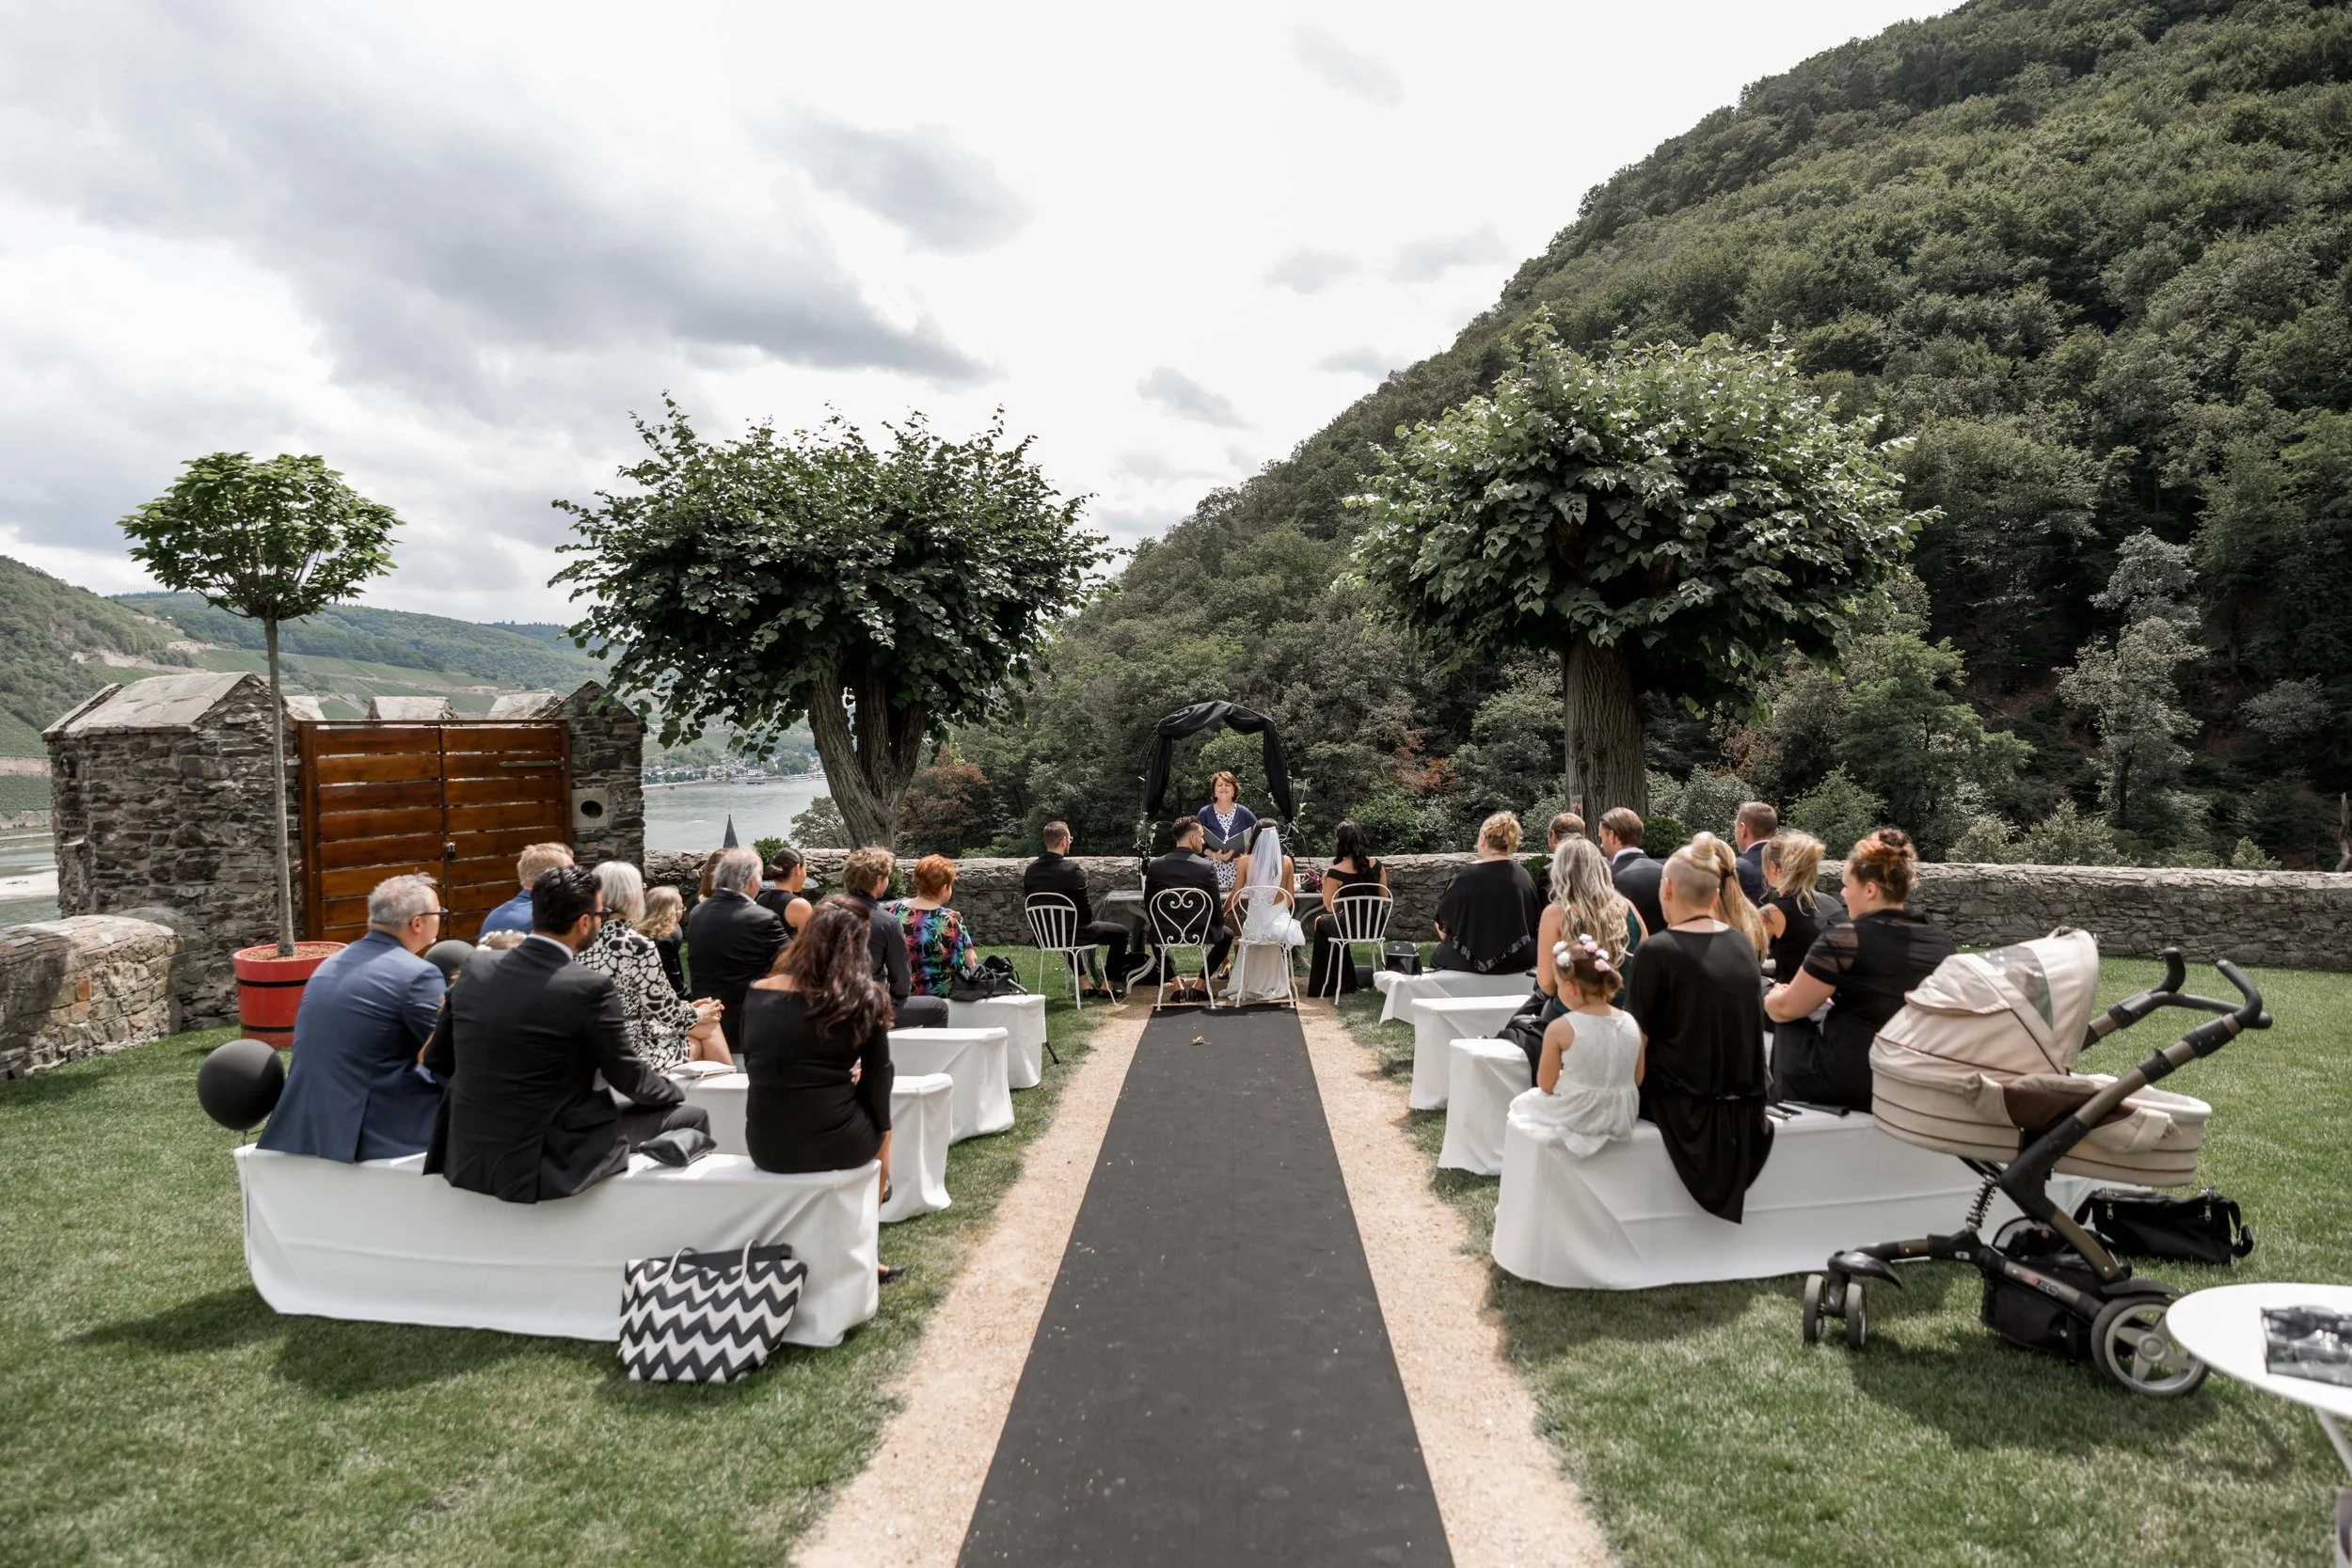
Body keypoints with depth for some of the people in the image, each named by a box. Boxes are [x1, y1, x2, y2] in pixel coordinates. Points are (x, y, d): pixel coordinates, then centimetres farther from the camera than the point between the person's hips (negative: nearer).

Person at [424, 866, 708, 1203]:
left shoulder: (476, 968, -2)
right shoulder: (589, 987, -18)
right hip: (541, 1168, -7)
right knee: (691, 1117, 7)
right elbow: (627, 1077, -5)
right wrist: (669, 1090, 16)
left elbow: (437, 1059, 11)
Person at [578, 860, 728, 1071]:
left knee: (708, 1026, 21)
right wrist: (698, 1014, 7)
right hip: (632, 1053, -7)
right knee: (708, 1025, 18)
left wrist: (690, 1008, 14)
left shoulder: (584, 941, 0)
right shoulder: (637, 945, -22)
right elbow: (664, 1009, -13)